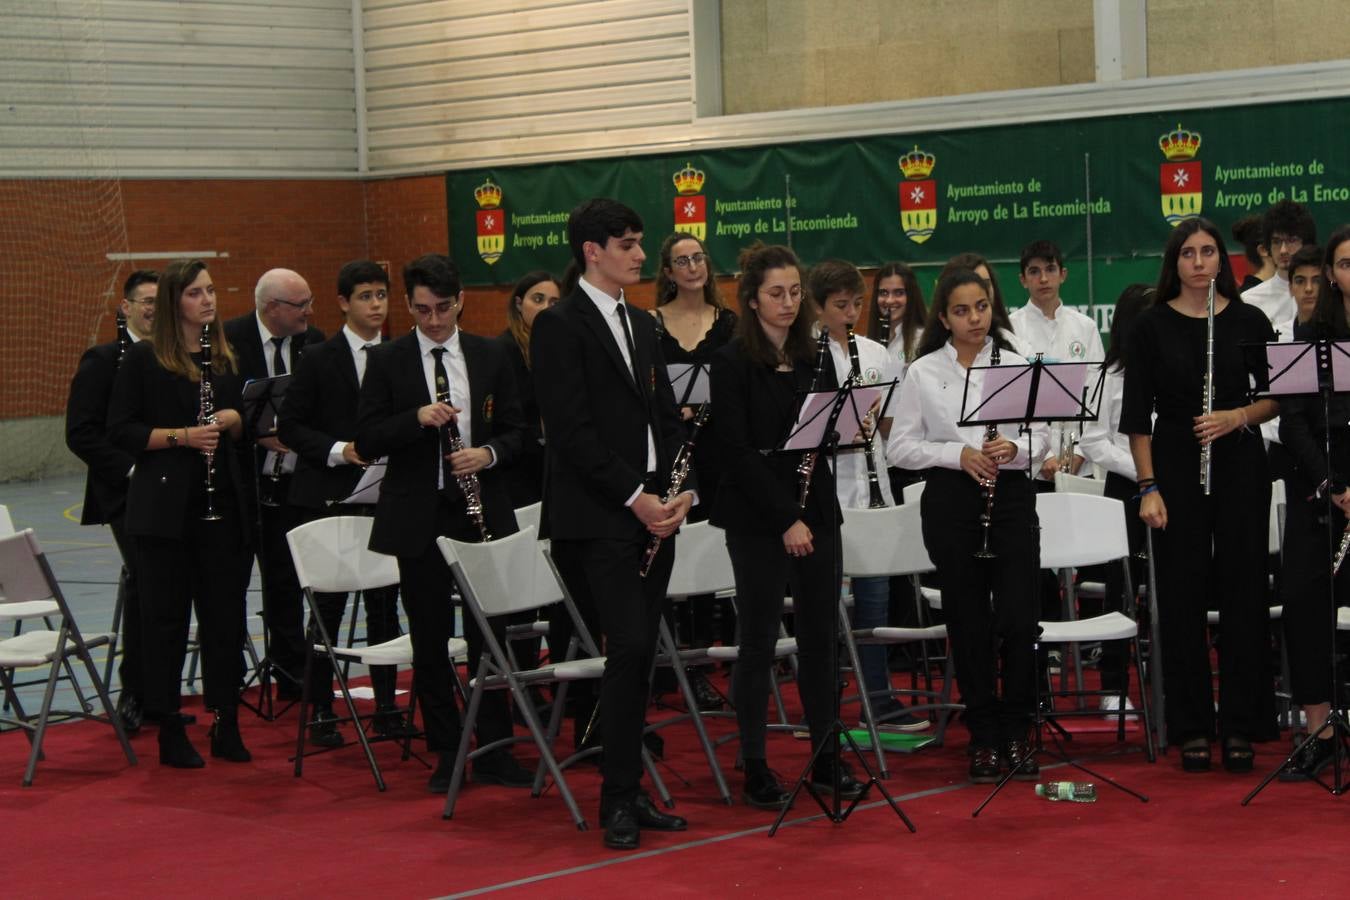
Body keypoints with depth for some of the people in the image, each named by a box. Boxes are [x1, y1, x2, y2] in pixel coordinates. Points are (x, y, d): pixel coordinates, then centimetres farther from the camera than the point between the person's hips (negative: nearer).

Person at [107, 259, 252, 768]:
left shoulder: (226, 358, 12)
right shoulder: (143, 360, -3)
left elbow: (247, 428, 20)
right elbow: (120, 431, -7)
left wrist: (233, 420, -3)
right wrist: (182, 435, -17)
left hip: (222, 504, 4)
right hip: (164, 507, -4)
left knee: (226, 614, 5)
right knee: (166, 616, 2)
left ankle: (226, 726, 13)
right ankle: (170, 731, 9)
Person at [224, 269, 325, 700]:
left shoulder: (312, 342, 3)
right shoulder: (227, 340, -10)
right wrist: (259, 435, -21)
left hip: (291, 481, 4)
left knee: (285, 581, 10)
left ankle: (289, 673, 19)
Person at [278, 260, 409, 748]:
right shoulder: (319, 360, -2)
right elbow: (289, 426, -4)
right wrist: (338, 450, -17)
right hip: (329, 498, -3)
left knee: (385, 603, 7)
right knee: (328, 607, 2)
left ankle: (386, 707, 17)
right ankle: (321, 713, 10)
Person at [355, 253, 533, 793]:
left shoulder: (490, 357, 7)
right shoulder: (387, 362, 1)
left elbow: (516, 429, 9)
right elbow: (367, 442, -3)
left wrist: (488, 454, -12)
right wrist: (418, 419, -19)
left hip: (482, 511, 1)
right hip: (418, 517, -1)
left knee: (488, 635, 3)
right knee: (430, 641, 5)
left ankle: (494, 751, 12)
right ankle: (446, 754, 14)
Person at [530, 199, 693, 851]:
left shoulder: (641, 327, 18)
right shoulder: (560, 325, -7)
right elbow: (572, 430, -14)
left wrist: (682, 490, 0)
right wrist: (633, 496, -16)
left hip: (653, 513, 7)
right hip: (598, 518, -7)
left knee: (637, 653, 8)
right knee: (630, 647, -13)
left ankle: (628, 791, 14)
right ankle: (619, 800, -5)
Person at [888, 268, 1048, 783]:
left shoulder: (1015, 364, 6)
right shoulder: (923, 373, 3)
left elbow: (1040, 437, 6)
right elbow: (900, 447, 1)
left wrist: (1013, 449, -16)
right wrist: (959, 455, -13)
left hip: (1011, 497, 1)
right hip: (951, 502, -1)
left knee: (1018, 618, -5)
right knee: (969, 622, 4)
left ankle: (1016, 735, 9)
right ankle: (984, 739, 13)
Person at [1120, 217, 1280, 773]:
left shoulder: (1249, 321, 4)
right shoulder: (1153, 326, 1)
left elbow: (1277, 397, 6)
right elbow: (1136, 413, 0)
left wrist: (1238, 417, -14)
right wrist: (1148, 487, -8)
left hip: (1240, 465, 1)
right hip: (1176, 467, -1)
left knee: (1243, 592, 1)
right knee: (1182, 596, 1)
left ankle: (1240, 727, 8)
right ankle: (1192, 730, 9)